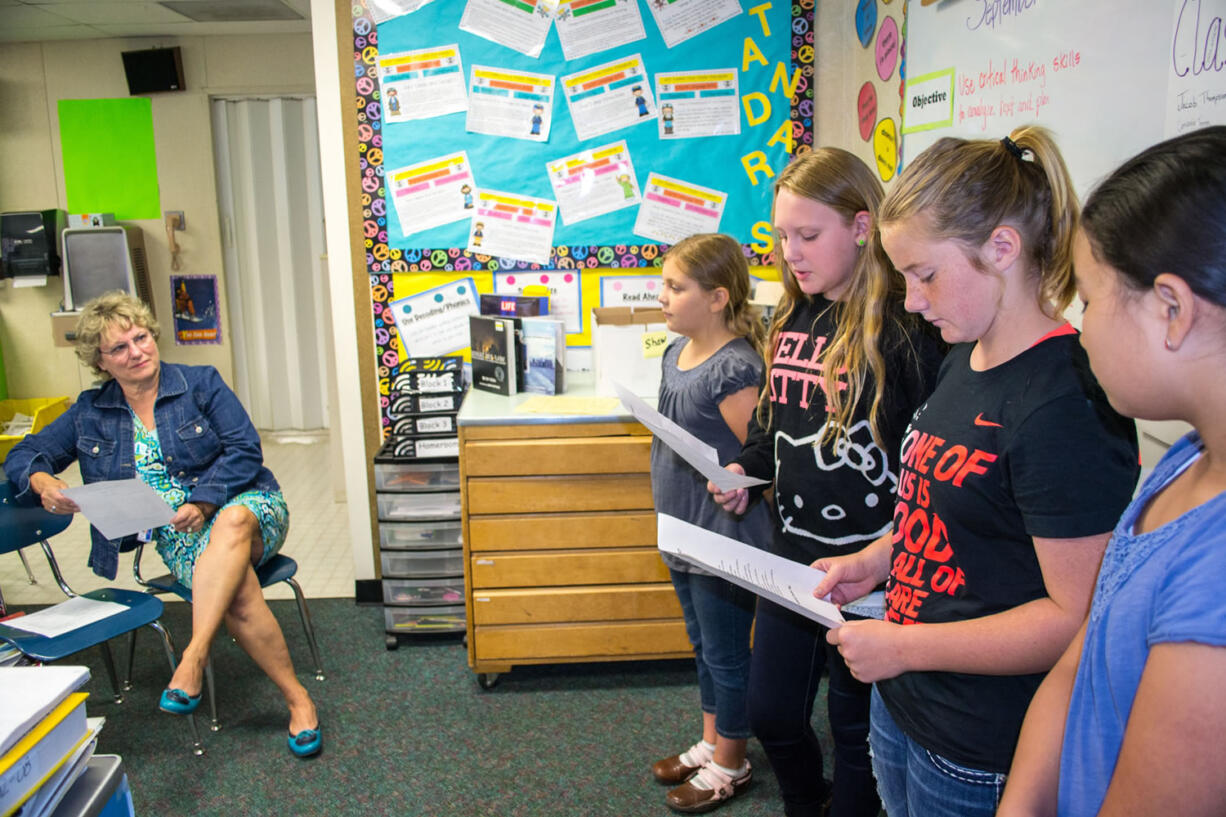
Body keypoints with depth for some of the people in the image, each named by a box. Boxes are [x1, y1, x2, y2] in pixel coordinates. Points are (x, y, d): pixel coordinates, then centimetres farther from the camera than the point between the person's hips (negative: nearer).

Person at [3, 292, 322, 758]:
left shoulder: (201, 383, 5)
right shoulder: (90, 413, 13)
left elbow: (245, 451, -4)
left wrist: (203, 502, -17)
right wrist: (42, 481, -8)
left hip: (245, 505, -1)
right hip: (177, 534, 1)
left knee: (233, 520, -42)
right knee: (238, 591, -33)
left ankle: (192, 659, -46)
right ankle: (297, 699, -27)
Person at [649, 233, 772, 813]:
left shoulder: (735, 369, -24)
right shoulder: (677, 352, 4)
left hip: (724, 537, -9)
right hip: (684, 530, 9)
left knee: (726, 655, 10)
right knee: (703, 645, 23)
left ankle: (730, 766, 31)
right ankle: (711, 743, 42)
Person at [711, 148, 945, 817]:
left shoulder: (906, 328, -17)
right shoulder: (791, 320, 6)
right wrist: (744, 468, 1)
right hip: (790, 554, 7)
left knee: (856, 729, 14)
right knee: (771, 714, 21)